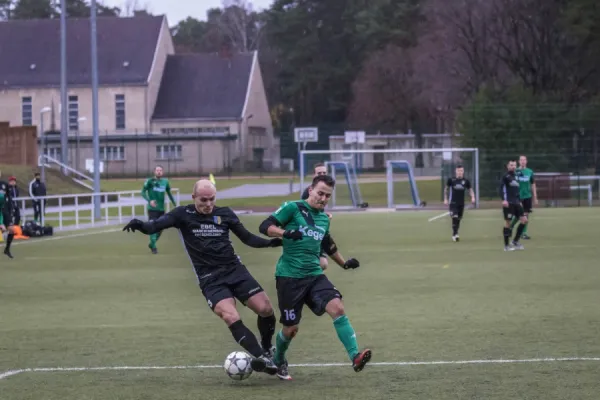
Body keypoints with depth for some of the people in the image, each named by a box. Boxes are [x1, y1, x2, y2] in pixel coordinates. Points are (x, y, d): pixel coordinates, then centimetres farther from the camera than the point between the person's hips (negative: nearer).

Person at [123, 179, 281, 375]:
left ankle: (267, 349, 21)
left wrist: (270, 242, -5)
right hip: (210, 279, -3)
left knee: (265, 308, -6)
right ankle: (262, 358, -24)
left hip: (235, 270, 3)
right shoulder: (183, 214, -2)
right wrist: (139, 225, -37)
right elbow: (156, 225, -15)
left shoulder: (225, 213, 6)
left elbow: (247, 238, 12)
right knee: (230, 317, -25)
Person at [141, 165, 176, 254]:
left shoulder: (165, 182, 7)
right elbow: (143, 192, -6)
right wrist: (149, 200, -22)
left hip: (161, 209, 5)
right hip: (152, 209, -5)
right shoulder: (150, 181, -5)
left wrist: (174, 204, 17)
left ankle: (151, 244, 29)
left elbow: (169, 193, 19)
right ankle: (153, 247, -4)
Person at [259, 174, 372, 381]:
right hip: (289, 277, -5)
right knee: (291, 328, 2)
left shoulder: (324, 219, 14)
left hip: (315, 275, 5)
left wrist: (344, 263, 32)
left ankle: (355, 357, -24)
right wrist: (285, 233, -31)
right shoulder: (293, 208, -6)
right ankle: (278, 362, 32)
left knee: (337, 308, -19)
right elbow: (265, 226, -14)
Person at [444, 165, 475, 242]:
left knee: (458, 219, 10)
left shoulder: (466, 181, 1)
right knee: (454, 217, -19)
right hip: (453, 203, -3)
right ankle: (455, 234, -18)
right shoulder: (451, 180, -4)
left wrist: (472, 197, -7)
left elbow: (470, 189, 11)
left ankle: (455, 234, 25)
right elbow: (446, 189, 9)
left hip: (461, 203, 3)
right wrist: (445, 199, 7)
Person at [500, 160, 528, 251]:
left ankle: (515, 241, 11)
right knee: (508, 222, -4)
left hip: (516, 203, 8)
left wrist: (519, 201, 22)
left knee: (524, 220, 1)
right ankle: (506, 245, 3)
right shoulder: (506, 176, -5)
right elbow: (502, 188, -14)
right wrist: (504, 200, -24)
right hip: (508, 203, -8)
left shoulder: (516, 177, 18)